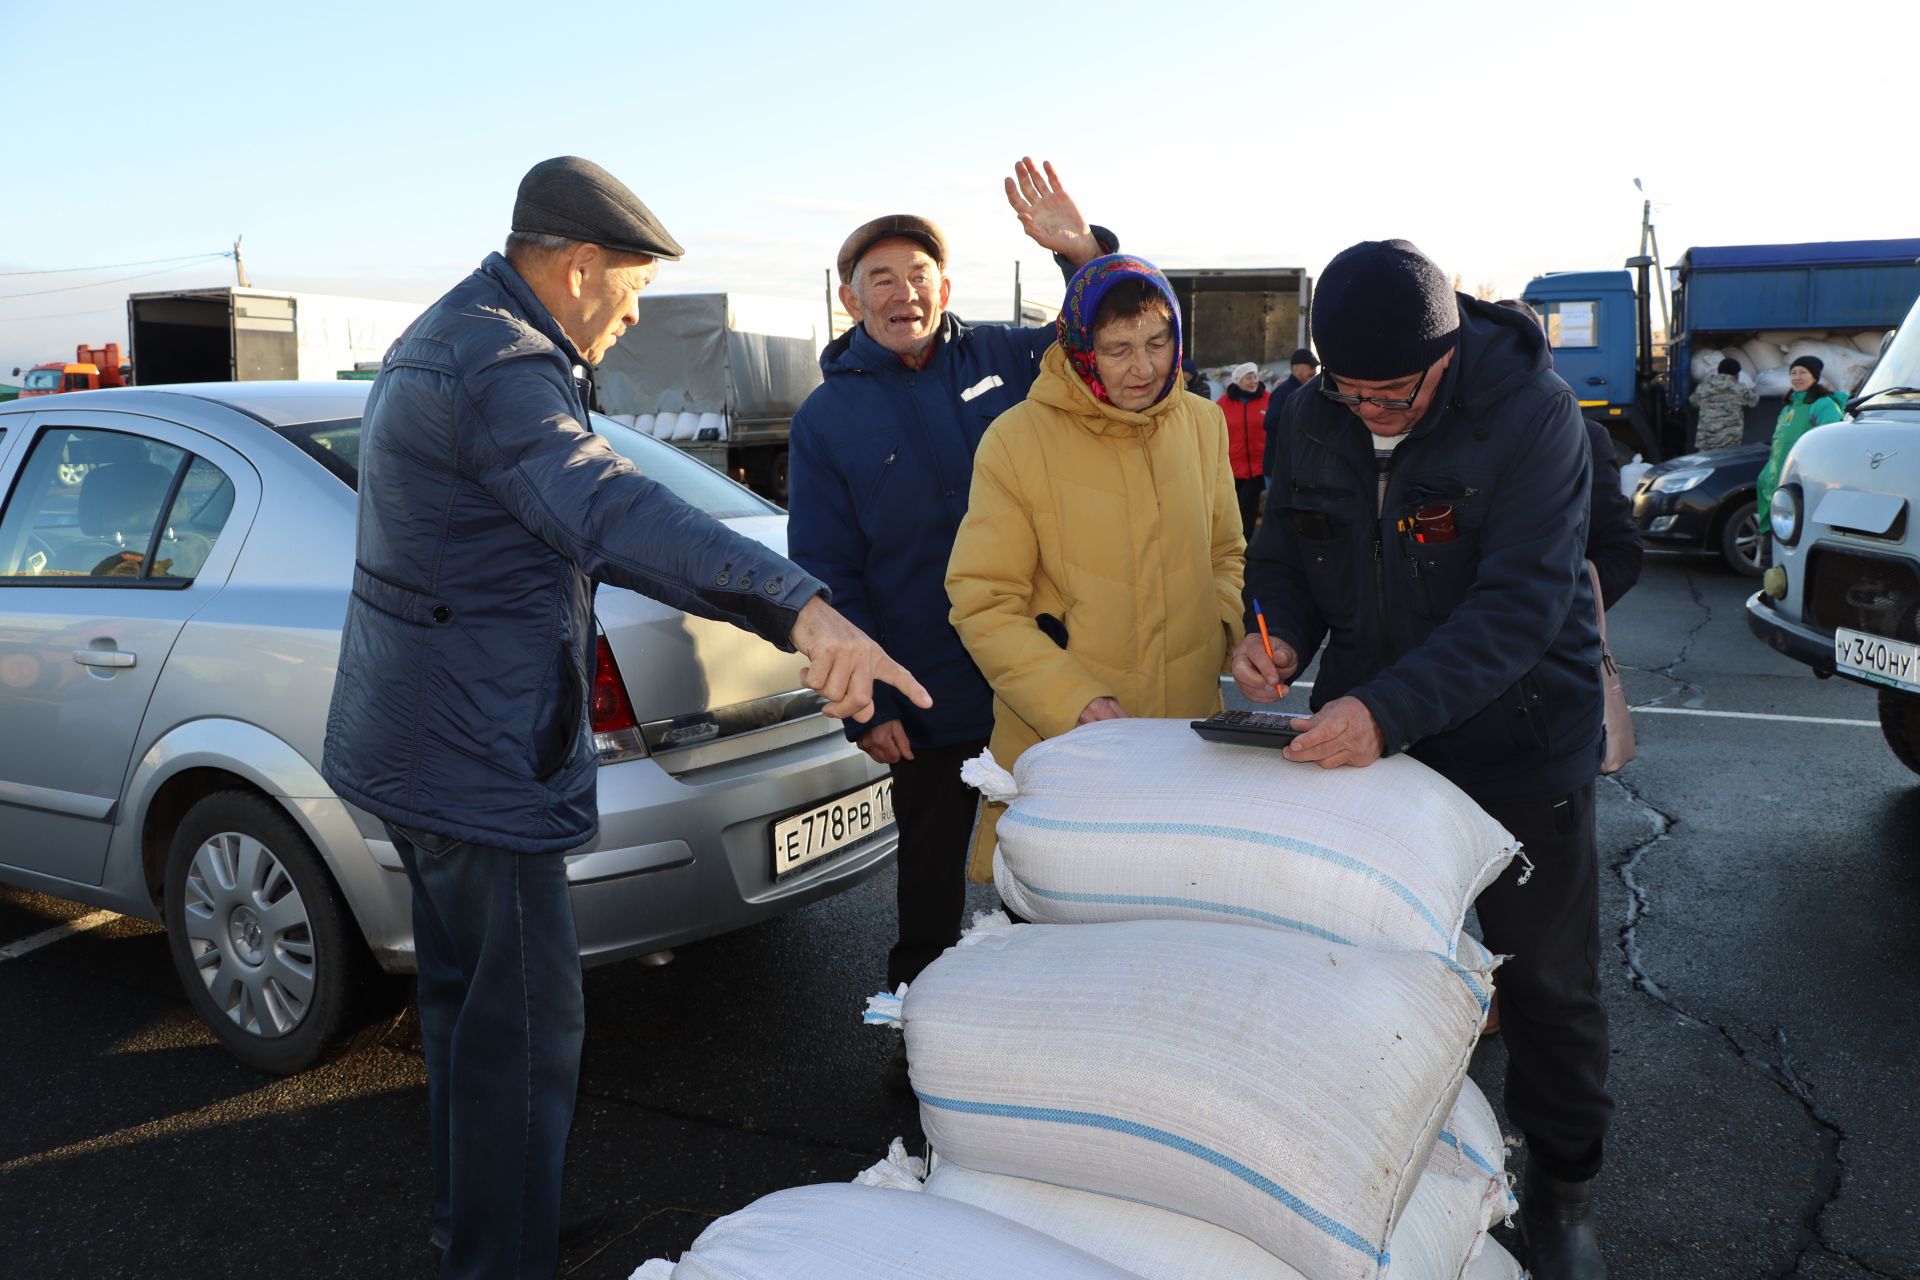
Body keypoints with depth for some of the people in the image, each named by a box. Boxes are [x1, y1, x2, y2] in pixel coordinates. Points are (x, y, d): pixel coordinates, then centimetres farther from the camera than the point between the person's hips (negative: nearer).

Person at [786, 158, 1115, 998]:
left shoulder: (1004, 358, 1)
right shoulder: (827, 417, 0)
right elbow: (827, 573, -2)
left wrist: (1085, 253, -14)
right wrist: (867, 704, -8)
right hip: (930, 707, -1)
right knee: (932, 886, 14)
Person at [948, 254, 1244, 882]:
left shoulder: (1202, 423, 6)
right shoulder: (1018, 439, -10)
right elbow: (984, 606, -10)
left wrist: (1224, 628, -1)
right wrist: (1075, 704, -20)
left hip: (1189, 732, 4)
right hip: (1057, 747, -4)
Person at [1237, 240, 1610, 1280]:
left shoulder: (1532, 413, -21)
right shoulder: (1311, 420, -5)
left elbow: (1520, 604, -29)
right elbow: (1285, 555, 5)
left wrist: (1391, 708, -41)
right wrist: (1279, 636, -18)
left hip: (1517, 746, -4)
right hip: (1363, 737, 4)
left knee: (1547, 981, 11)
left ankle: (1561, 1188, 35)